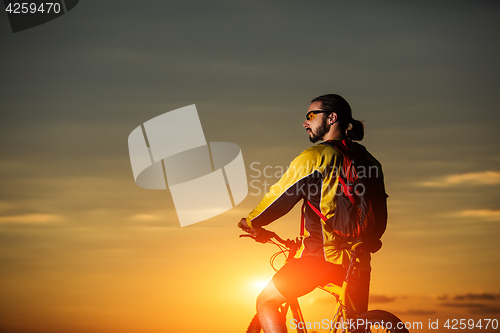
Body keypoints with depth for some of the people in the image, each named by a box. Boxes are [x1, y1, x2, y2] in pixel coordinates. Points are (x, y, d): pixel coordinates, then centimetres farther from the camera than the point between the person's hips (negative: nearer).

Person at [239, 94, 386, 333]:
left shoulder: (315, 157, -9)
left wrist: (250, 222, 13)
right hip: (358, 259, 7)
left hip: (321, 255, -7)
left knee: (266, 302, 9)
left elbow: (280, 198, -6)